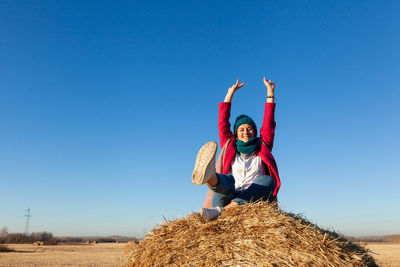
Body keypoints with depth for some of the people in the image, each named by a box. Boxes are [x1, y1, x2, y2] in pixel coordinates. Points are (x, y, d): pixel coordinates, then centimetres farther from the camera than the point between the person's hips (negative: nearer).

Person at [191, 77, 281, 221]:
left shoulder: (262, 149, 21)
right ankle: (207, 176, -71)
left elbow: (268, 124, 17)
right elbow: (222, 123, 19)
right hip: (228, 197, 0)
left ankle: (220, 210, -43)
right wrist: (230, 92, 21)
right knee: (227, 179, -32)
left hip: (254, 200, 0)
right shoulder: (230, 148, 22)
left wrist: (270, 93, 19)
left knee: (268, 180, -30)